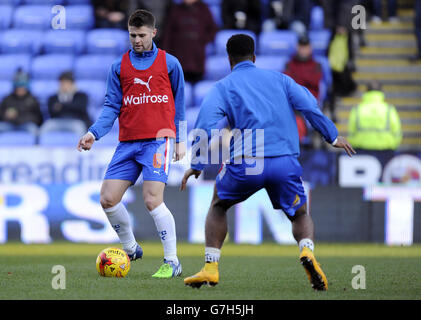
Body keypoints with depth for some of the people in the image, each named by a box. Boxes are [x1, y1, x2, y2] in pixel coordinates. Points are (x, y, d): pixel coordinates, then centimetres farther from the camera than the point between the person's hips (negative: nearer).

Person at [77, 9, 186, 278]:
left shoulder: (170, 63, 5)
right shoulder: (120, 67, 11)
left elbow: (178, 103, 13)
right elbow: (112, 106, 9)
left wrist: (180, 140, 11)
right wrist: (93, 133, -5)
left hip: (158, 140, -4)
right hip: (128, 143, 4)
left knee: (152, 200, -17)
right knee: (108, 199, -3)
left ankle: (172, 262, -9)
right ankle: (130, 249, 20)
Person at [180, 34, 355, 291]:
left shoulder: (223, 87, 11)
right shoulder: (277, 78, 17)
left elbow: (206, 124, -2)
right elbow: (309, 106, 8)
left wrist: (197, 165, 0)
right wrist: (333, 137, 15)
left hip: (245, 164, -1)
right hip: (285, 161, 1)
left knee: (218, 205, 25)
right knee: (300, 214, 20)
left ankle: (211, 267, 14)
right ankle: (308, 252, -14)